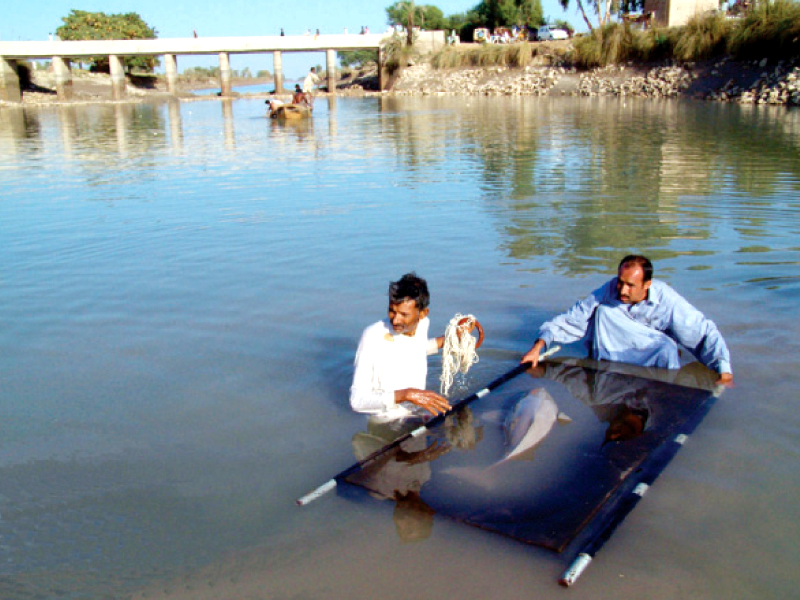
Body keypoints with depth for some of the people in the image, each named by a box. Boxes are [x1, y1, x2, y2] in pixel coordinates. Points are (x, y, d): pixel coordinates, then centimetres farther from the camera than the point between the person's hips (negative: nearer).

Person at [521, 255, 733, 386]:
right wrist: (539, 345, -24)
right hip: (613, 353, 1)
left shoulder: (667, 300, -20)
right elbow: (574, 319, -13)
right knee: (603, 310, -24)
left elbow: (705, 333, -20)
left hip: (656, 360, -1)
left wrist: (724, 371, -32)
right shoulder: (609, 291, -15)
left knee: (668, 350, -36)